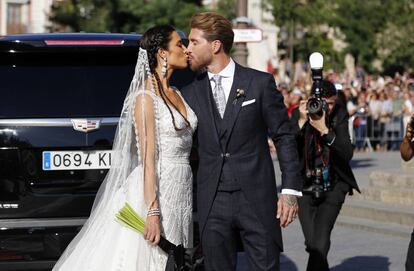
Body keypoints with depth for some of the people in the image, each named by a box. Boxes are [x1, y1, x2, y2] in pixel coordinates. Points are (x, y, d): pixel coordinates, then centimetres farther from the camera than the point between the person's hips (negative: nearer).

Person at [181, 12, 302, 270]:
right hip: (212, 203, 3)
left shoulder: (260, 83, 0)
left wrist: (290, 190, -5)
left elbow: (284, 137, 1)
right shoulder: (190, 93, 8)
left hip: (257, 199, -3)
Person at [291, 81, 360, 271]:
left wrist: (324, 130, -25)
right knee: (312, 243, -2)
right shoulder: (299, 114, -4)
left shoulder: (340, 115, -5)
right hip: (306, 187, 1)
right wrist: (301, 122, -23)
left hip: (333, 186, -1)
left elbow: (347, 154, -15)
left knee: (320, 244, -17)